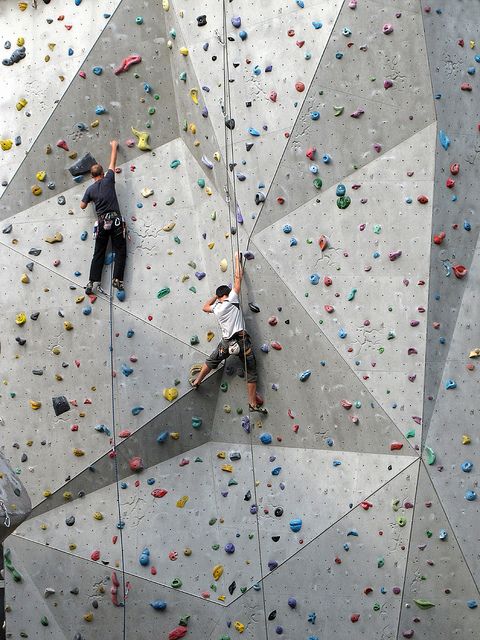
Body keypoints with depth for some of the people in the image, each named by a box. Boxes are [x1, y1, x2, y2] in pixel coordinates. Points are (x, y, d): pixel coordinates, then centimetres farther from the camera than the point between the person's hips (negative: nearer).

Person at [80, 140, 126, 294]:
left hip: (102, 222, 3)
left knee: (98, 254, 8)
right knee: (120, 251, 3)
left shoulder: (90, 189, 8)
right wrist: (114, 147, 28)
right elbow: (113, 162, 15)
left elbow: (82, 206, 14)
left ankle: (92, 282, 2)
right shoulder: (108, 180, 2)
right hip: (116, 220, -2)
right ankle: (117, 279, -9)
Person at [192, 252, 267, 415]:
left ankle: (197, 382, 38)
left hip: (226, 343, 4)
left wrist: (216, 295, 33)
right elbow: (237, 278, 0)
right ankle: (253, 403, 1)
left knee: (211, 361, 28)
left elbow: (205, 307, 33)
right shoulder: (231, 301, -4)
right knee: (251, 372, 2)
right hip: (241, 340, -4)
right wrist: (237, 260, 10)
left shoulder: (216, 308, 8)